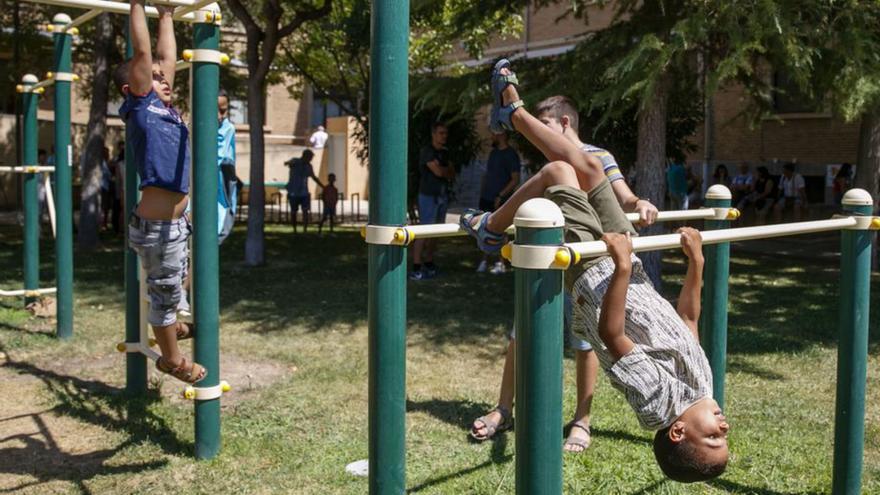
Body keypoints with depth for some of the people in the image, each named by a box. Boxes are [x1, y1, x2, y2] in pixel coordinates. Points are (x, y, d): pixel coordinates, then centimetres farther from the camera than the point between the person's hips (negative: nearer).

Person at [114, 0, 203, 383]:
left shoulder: (163, 107, 11)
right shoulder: (139, 106, -9)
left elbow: (166, 57, 18)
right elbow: (141, 52, -14)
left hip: (176, 221, 8)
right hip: (157, 226, -8)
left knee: (175, 283, 28)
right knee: (166, 293, 7)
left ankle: (171, 326, 51)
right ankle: (172, 359, 24)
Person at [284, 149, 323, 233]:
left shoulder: (308, 166, 7)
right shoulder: (295, 162, -7)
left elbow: (314, 177, 22)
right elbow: (291, 162, -33)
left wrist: (323, 187, 27)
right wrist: (287, 163, -57)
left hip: (304, 193, 3)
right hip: (293, 192, -3)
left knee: (305, 211, -12)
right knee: (293, 212, 7)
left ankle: (305, 230, -15)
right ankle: (294, 230, 21)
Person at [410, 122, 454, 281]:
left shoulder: (445, 153, 16)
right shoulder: (427, 151, -8)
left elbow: (452, 175, 13)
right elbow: (438, 171, -17)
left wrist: (443, 170, -6)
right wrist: (447, 170, 3)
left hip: (443, 196, 8)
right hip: (428, 196, -8)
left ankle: (429, 264, 15)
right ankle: (416, 268, -12)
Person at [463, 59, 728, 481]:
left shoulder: (657, 395, -25)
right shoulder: (701, 382, -13)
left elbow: (611, 333, -29)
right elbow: (689, 316, 0)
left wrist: (622, 267, -39)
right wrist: (696, 262, 0)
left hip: (594, 269, -5)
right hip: (622, 264, 5)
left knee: (558, 171, -8)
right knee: (586, 168, 4)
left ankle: (492, 229, 22)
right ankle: (513, 114, 29)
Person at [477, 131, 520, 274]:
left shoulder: (511, 155, -10)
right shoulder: (493, 152, 14)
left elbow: (515, 180, -14)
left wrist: (501, 196, -18)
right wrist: (482, 191, 12)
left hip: (500, 201, -7)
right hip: (486, 198, 7)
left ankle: (501, 263, 4)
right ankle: (485, 260, 18)